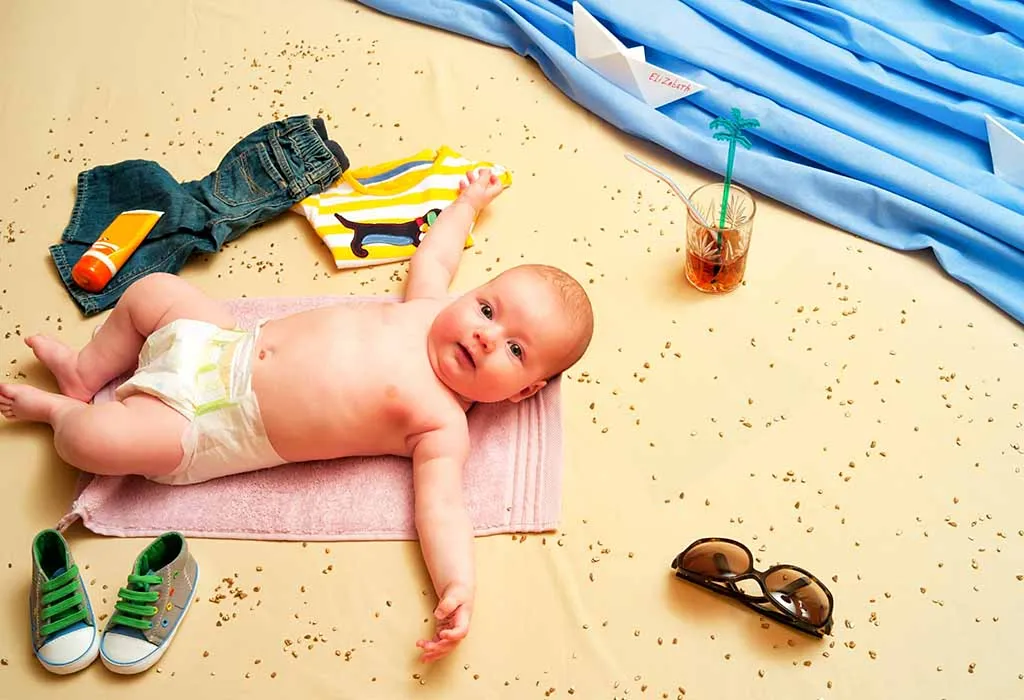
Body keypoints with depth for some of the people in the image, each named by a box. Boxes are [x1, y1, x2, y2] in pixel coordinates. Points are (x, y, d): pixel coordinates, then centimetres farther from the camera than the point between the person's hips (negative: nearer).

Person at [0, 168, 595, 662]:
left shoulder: (441, 428, -20)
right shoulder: (428, 308, -3)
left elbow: (442, 506, -30)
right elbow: (432, 256, 18)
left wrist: (458, 586, -47)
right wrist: (465, 204, 30)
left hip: (210, 428, -6)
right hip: (228, 347, 7)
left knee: (93, 438, -20)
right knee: (151, 289, 12)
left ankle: (59, 409, 18)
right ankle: (86, 373, 36)